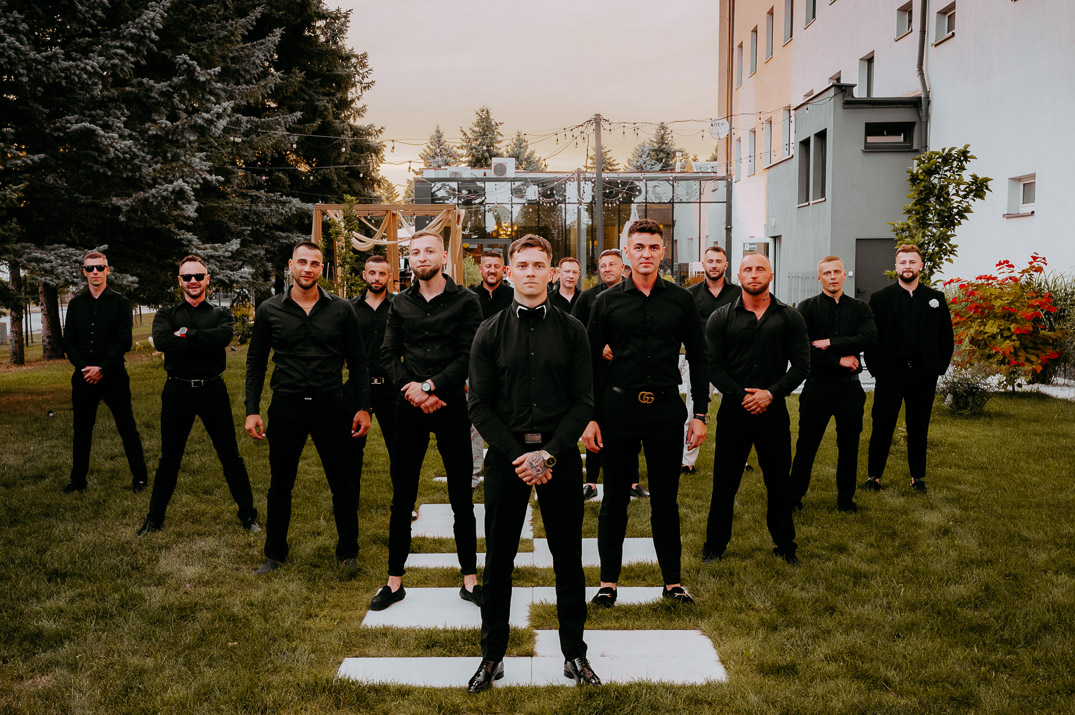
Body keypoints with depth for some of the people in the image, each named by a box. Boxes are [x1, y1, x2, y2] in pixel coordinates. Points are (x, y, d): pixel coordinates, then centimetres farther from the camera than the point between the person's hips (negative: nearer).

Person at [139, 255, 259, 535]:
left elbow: (225, 335, -19)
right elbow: (161, 341, -17)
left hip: (213, 390, 0)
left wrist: (186, 334, -16)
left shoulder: (221, 314, 5)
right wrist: (204, 340, -19)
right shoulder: (166, 314, 6)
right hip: (177, 392, 1)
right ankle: (154, 517, 27)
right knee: (169, 459, 13)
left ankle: (248, 514, 20)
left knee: (231, 457, 7)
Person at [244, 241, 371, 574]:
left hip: (331, 406, -1)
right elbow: (256, 362, 8)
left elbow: (357, 361, 5)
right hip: (286, 407, 1)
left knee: (341, 483, 8)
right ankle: (275, 554, 26)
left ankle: (348, 551, 24)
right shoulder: (269, 310, 3)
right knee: (280, 484, 10)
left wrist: (363, 407, 0)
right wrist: (252, 410, 2)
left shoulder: (341, 309, 1)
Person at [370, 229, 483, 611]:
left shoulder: (464, 301, -2)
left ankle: (470, 580, 16)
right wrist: (412, 389, -10)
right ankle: (394, 581, 18)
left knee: (461, 498, 5)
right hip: (409, 407, 3)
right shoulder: (401, 304, 9)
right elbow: (388, 354, 5)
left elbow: (469, 355, -9)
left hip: (450, 404, -2)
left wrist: (430, 386, -16)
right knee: (402, 498, 8)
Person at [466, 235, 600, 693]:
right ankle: (492, 656, 22)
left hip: (559, 454, 0)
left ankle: (574, 653, 24)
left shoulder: (571, 331, 2)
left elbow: (583, 402, 0)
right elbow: (479, 405, 0)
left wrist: (549, 453, -12)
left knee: (568, 560, 8)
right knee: (498, 561, 7)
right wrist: (517, 454, -11)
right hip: (506, 456, 0)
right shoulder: (490, 333, 3)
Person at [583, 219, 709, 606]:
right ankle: (608, 581, 19)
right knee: (614, 499, 7)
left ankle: (673, 581, 21)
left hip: (666, 409, 1)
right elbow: (591, 362, 4)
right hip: (618, 409, 0)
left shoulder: (680, 300, 4)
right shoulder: (608, 301, 2)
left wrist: (700, 414, 2)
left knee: (666, 500, 9)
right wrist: (589, 417, -3)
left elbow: (698, 359, 7)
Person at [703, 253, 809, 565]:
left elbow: (801, 364, 0)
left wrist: (771, 393, -11)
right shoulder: (721, 318, 2)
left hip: (773, 410, 0)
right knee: (724, 482, 6)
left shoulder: (789, 317, 3)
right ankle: (715, 545, 19)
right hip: (733, 410, 0)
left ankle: (785, 545, 26)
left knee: (778, 481, 10)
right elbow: (713, 366, -2)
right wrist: (742, 396, -12)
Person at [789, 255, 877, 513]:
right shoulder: (807, 308, 1)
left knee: (849, 446, 10)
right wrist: (839, 360, -13)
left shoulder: (859, 308, 7)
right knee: (806, 445, 3)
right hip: (817, 385, -2)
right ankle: (794, 496, 15)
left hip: (849, 386, 2)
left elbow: (870, 338, -11)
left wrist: (829, 343, -15)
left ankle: (845, 498, 24)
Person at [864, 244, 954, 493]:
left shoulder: (936, 299, 7)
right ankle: (874, 475, 15)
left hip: (923, 376, 2)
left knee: (919, 429, 11)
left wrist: (939, 368, 1)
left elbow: (946, 338, 9)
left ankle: (918, 476, 23)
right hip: (889, 374, -2)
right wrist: (875, 367, -6)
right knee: (882, 428, 4)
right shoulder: (880, 298, 2)